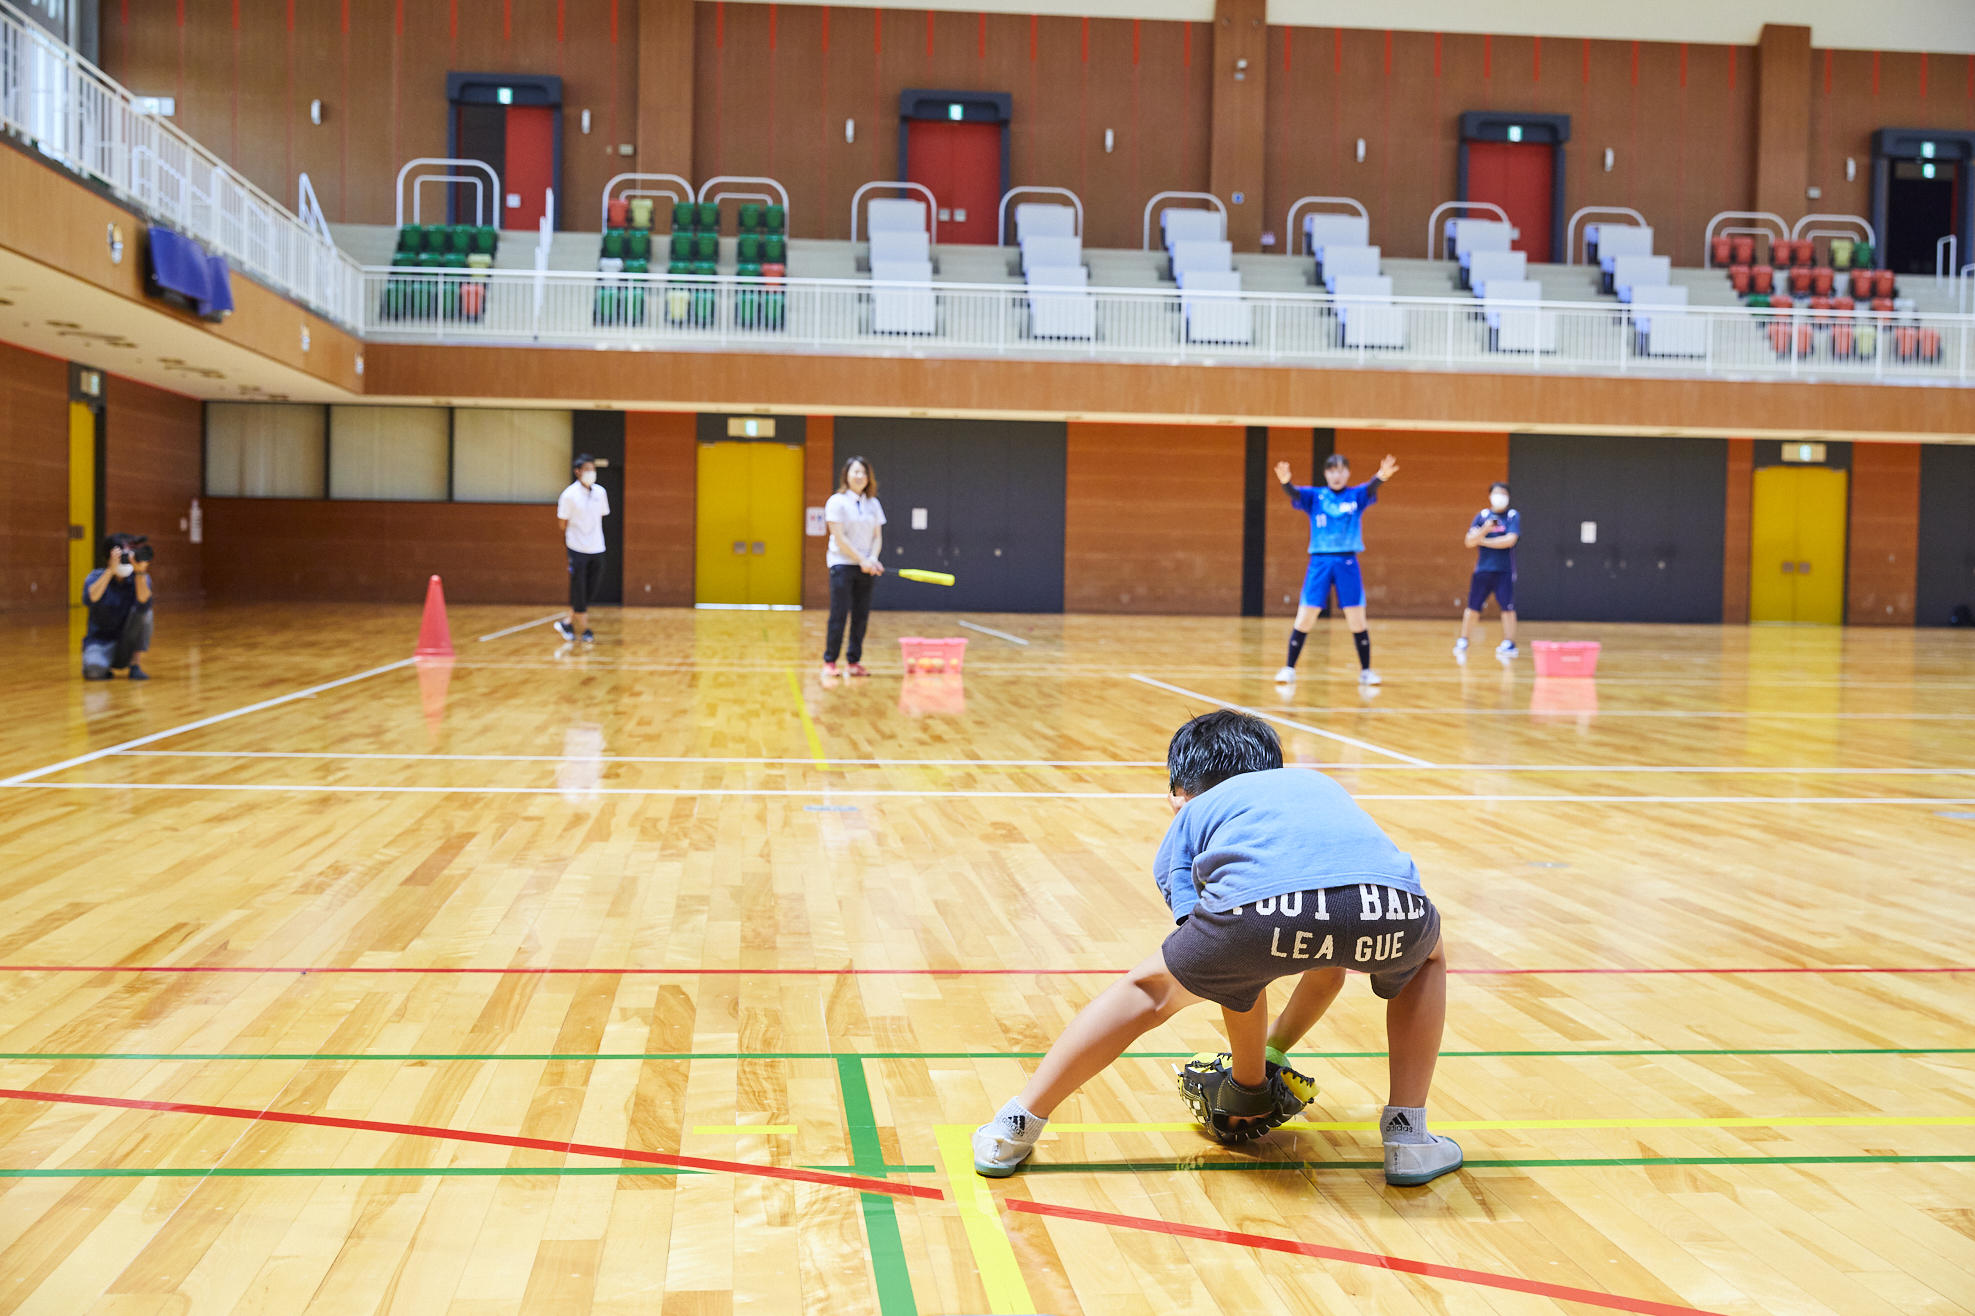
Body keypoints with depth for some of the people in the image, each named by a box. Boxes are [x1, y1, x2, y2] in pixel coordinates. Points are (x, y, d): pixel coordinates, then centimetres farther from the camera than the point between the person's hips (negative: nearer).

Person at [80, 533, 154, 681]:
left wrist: (140, 573, -41)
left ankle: (136, 665, -14)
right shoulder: (95, 577, -8)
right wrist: (111, 570, -38)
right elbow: (89, 600, -32)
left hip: (128, 645, 2)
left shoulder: (140, 579, -5)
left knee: (144, 611, -25)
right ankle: (104, 667, 4)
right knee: (94, 670, -35)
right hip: (100, 642, -2)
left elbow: (143, 603, -28)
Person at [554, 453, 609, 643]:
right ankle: (585, 630, 8)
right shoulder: (569, 494, -10)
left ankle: (567, 623, 19)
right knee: (578, 591, -1)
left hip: (596, 549, 5)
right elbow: (562, 522, -4)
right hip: (577, 549, -5)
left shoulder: (600, 492, 4)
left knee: (591, 590, 6)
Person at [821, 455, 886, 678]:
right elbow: (840, 537, -10)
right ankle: (829, 662, 0)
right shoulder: (837, 501, -4)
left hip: (866, 567, 5)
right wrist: (861, 559, -15)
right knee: (839, 615, -7)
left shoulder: (873, 504, 12)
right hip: (842, 564, -5)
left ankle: (854, 661, 10)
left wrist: (873, 559, -8)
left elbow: (877, 536, 10)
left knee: (861, 616, 3)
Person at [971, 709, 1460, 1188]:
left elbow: (1231, 972, 30)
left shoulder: (1193, 813, 36)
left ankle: (1018, 1126, 31)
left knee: (1151, 987, 28)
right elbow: (1330, 963, 52)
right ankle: (1408, 1140, 34)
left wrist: (1250, 1078, 45)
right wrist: (1274, 1048, 64)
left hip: (1261, 905, -2)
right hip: (1390, 905, 3)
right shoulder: (1318, 785, 46)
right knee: (1427, 957, 40)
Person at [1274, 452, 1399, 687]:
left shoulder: (1356, 496, 4)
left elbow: (1370, 489, -17)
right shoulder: (1314, 496, 4)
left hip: (1348, 563, 0)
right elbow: (1294, 493, -16)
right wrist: (1285, 482, -40)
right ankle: (1289, 669, 9)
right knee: (1305, 618, -3)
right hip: (1320, 561, 0)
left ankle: (1366, 671, 14)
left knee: (1357, 620, 0)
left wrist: (1381, 476, -41)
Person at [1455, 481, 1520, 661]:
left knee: (1507, 607, -5)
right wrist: (1484, 530, -17)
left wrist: (1483, 541, -6)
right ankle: (1462, 642, 18)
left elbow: (1510, 540, -14)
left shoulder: (1513, 516, 0)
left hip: (1505, 570, -2)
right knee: (1473, 607, 6)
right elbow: (1469, 541, 1)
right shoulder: (1482, 515, 8)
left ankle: (1509, 643, 1)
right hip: (1482, 569, 3)